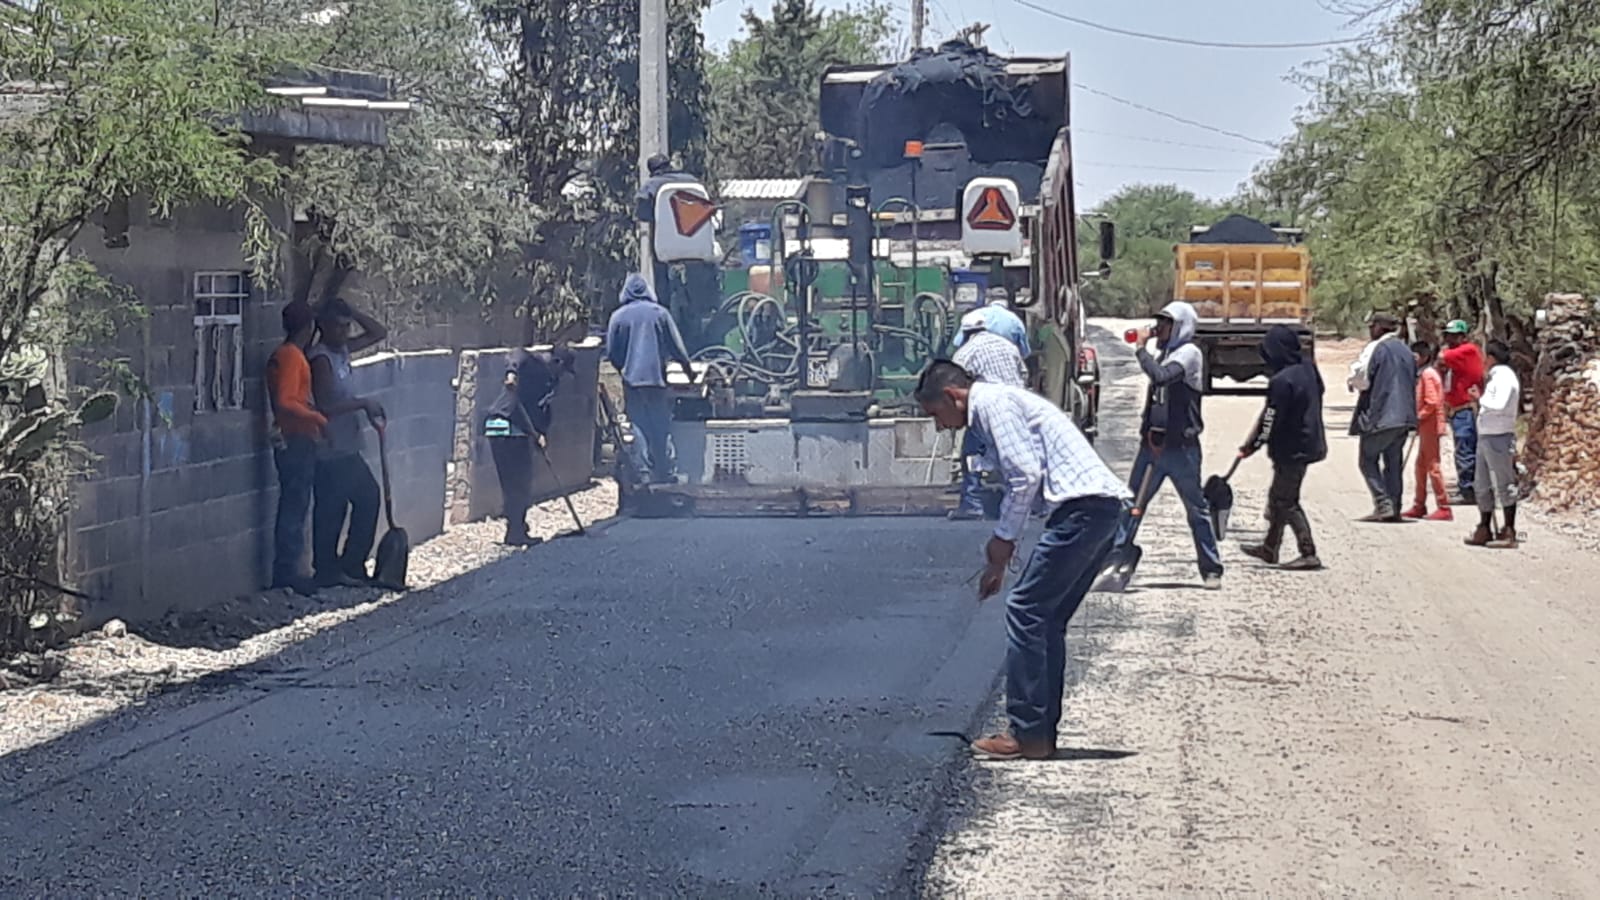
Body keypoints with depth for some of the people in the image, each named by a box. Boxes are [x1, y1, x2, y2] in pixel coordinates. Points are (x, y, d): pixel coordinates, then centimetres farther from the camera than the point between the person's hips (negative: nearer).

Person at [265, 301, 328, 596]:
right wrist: (317, 417, -17)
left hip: (292, 441, 10)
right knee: (294, 509, -6)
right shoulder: (292, 356, -15)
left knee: (293, 508, 12)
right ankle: (287, 574, -4)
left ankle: (285, 572, 16)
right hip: (296, 441, -10)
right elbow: (285, 402, -23)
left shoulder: (283, 354, 15)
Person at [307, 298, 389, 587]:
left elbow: (379, 333, 20)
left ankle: (351, 566, 17)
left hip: (348, 449, 9)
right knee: (331, 509, -4)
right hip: (330, 451, -9)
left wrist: (352, 312, 6)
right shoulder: (320, 359, -15)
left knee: (368, 497, 12)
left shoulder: (342, 350, 11)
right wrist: (362, 403, -14)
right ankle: (327, 571, 3)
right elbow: (325, 406, -21)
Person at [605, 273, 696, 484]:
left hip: (631, 381, 0)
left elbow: (611, 353, 5)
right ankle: (663, 477, 8)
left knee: (639, 431, 4)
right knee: (661, 432, 7)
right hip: (656, 379, 0)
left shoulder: (618, 316, 1)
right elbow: (676, 346, 2)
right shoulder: (659, 313, 0)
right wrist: (688, 369, 17)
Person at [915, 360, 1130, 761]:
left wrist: (1003, 539, -5)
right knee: (1047, 619, 13)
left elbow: (1027, 475, -14)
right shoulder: (1002, 402, 26)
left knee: (1025, 609, -7)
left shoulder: (993, 402, -4)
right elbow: (1022, 477, 32)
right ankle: (1042, 731, 16)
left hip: (1082, 505, -10)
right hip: (1104, 507, 10)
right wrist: (998, 560, 32)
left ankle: (1028, 735, -6)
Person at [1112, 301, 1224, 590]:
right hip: (1153, 442, 8)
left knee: (1197, 507, 0)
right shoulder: (1165, 354, 15)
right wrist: (1146, 429, 10)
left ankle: (1212, 569, 7)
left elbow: (1160, 376, -27)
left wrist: (1141, 348, -17)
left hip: (1180, 446, -7)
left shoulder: (1189, 353, -10)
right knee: (1131, 502, 5)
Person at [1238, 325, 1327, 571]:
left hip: (1292, 449, -9)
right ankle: (1270, 548, 31)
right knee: (1278, 497, 20)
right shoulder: (1309, 369, 3)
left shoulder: (1282, 381, -23)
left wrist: (1251, 447, -6)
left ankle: (1309, 554, -5)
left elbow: (1270, 421, -19)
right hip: (1310, 444, 9)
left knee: (1287, 501, -2)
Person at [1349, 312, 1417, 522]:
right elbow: (1413, 382, 21)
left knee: (1368, 460, 0)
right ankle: (1394, 508, 10)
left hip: (1380, 415, -7)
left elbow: (1361, 379, -12)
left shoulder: (1376, 348, -9)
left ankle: (1383, 505, -12)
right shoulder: (1405, 351, 14)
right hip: (1404, 416, 7)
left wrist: (1353, 380, 8)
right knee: (1394, 462, 12)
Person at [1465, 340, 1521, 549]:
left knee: (1504, 485, -5)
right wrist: (1480, 398, 7)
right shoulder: (1496, 377, 18)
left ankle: (1509, 533, -2)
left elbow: (1499, 406, -23)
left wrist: (1481, 398, -10)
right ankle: (1484, 530, 21)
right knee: (1482, 485, 13)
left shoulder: (1505, 377, -11)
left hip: (1499, 437, -10)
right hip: (1485, 437, 10)